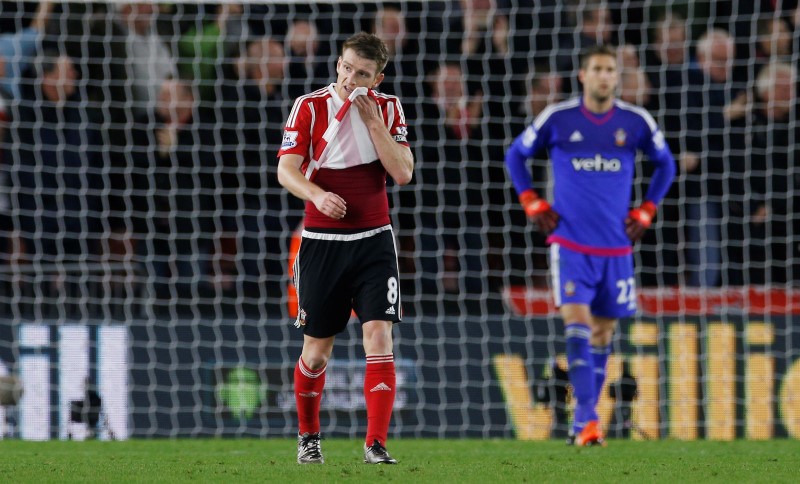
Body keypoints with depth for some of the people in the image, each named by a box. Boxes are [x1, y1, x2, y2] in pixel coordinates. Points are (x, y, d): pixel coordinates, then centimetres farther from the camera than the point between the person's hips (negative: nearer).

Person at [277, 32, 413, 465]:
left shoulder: (387, 108, 2)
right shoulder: (310, 107, -3)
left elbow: (403, 173, -6)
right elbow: (286, 169, -10)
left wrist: (372, 121, -13)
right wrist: (317, 195, -29)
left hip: (374, 241, 1)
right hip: (322, 241, -1)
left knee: (379, 335, -13)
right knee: (317, 349, 6)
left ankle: (376, 444, -13)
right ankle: (308, 436, 28)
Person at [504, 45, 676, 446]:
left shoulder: (636, 122, 2)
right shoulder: (557, 119, -2)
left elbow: (665, 165, 19)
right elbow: (516, 156, 12)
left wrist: (645, 212, 10)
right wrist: (533, 205, 4)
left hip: (616, 247, 3)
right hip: (570, 243, -3)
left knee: (603, 332, 7)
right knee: (577, 324, -16)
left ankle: (584, 421, 19)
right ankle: (587, 417, -20)